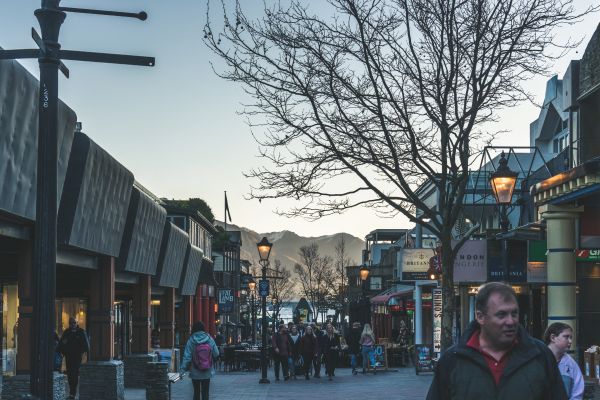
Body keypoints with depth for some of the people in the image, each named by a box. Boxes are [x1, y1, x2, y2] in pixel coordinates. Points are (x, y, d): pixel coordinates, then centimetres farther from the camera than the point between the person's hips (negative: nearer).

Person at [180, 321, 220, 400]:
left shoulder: (191, 340, -10)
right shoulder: (209, 339, -7)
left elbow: (187, 357, -13)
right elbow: (216, 353, -2)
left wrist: (183, 369, -9)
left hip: (195, 373, -1)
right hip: (207, 373, 1)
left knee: (196, 393, 12)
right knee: (205, 393, 7)